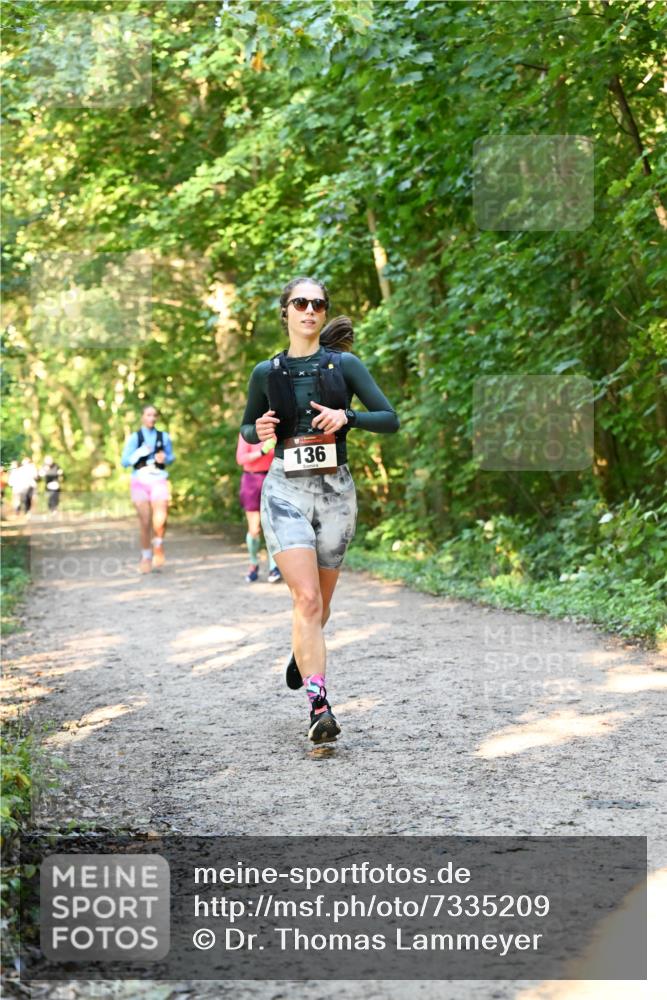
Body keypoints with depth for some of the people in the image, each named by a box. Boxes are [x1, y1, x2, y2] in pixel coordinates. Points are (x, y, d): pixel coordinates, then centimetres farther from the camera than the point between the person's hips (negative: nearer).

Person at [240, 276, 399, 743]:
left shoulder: (344, 364, 2)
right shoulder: (266, 373, 5)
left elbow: (391, 419, 1)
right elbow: (247, 428, 19)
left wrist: (346, 416, -16)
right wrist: (259, 431, -4)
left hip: (336, 489, 1)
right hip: (286, 489, -1)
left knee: (319, 601, 14)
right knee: (307, 598, -18)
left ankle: (303, 652, 48)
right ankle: (320, 707, -22)